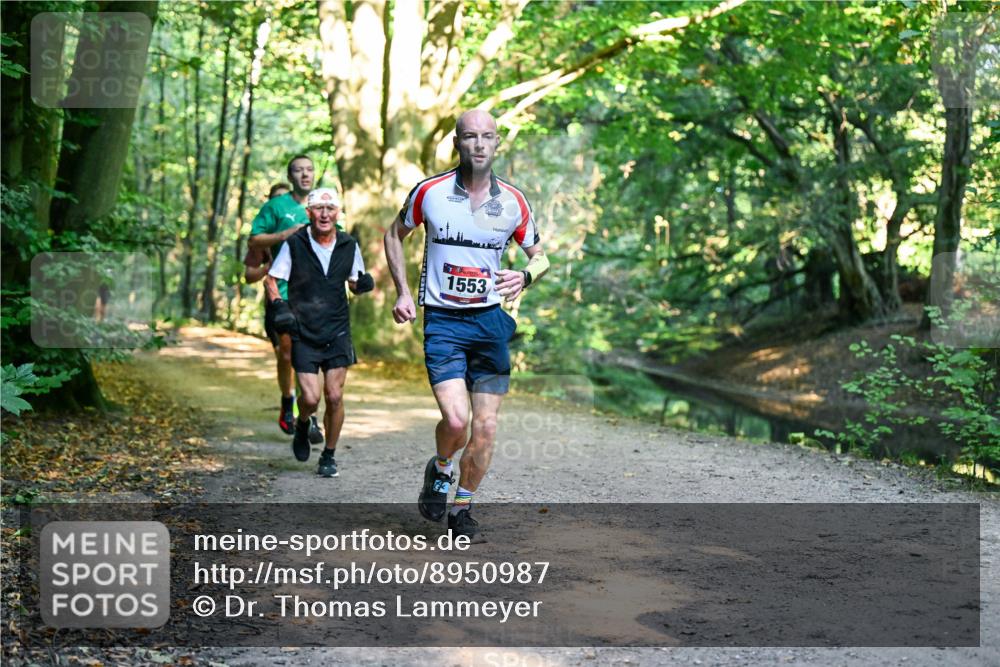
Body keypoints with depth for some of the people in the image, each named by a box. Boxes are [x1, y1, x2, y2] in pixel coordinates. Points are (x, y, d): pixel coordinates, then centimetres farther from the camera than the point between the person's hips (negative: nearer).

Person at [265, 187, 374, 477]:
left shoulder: (349, 246, 1)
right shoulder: (294, 244, -5)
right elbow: (271, 279, 4)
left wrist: (363, 284, -9)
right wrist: (279, 306, -14)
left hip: (337, 333, 2)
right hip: (303, 334, -2)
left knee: (334, 397, -2)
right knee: (310, 398, -9)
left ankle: (329, 455, 17)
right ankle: (302, 426, 26)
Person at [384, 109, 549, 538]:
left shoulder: (513, 202, 0)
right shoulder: (429, 192, -4)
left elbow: (539, 256, 13)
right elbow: (394, 235, 13)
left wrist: (525, 276, -10)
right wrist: (403, 293, 3)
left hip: (490, 320, 2)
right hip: (442, 320, -2)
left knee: (486, 428, 2)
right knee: (456, 419, -17)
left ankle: (462, 507, 24)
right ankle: (440, 469, 17)